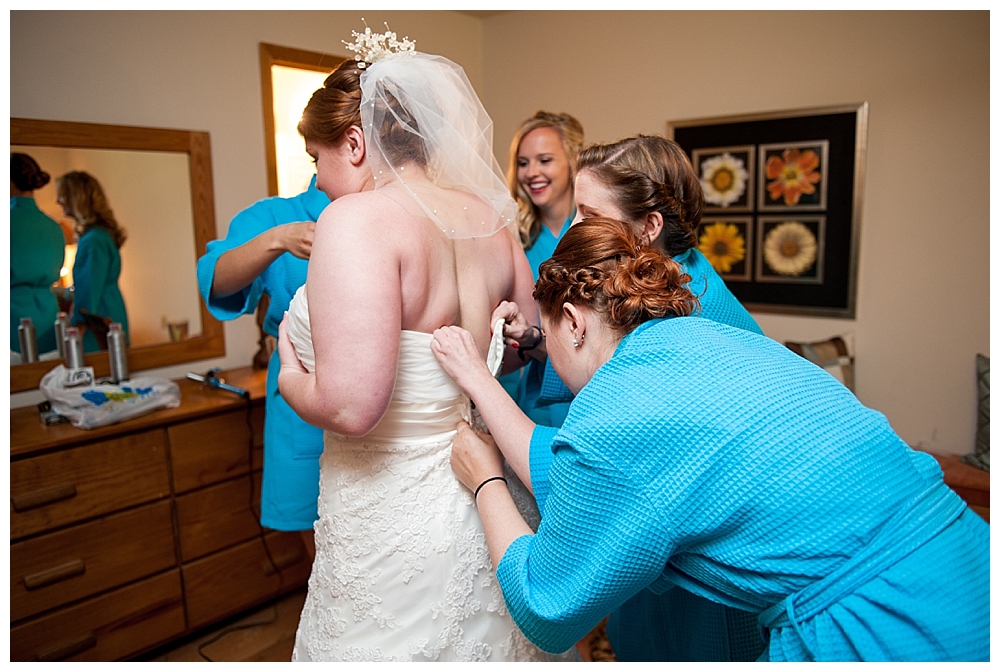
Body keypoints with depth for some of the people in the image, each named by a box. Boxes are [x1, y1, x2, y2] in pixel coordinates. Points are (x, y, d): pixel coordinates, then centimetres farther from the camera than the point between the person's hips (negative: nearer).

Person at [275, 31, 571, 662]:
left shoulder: (360, 217, -21)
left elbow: (350, 406, -28)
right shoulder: (489, 219, 1)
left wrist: (291, 378, -7)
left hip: (397, 527, -6)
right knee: (484, 648, 26)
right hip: (491, 506, 7)